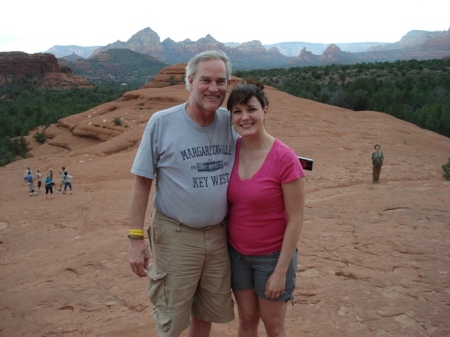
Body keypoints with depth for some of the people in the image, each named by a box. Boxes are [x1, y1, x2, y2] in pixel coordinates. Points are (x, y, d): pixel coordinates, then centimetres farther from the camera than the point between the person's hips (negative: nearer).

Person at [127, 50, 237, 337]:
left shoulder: (230, 122, -1)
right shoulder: (162, 122, -10)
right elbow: (142, 182, -7)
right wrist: (136, 239, -9)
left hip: (218, 234, 4)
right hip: (175, 235, -3)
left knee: (208, 312, 20)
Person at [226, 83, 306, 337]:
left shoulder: (285, 158, -20)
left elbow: (296, 219, -16)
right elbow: (229, 202, 6)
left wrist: (281, 271, -14)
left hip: (273, 256, -4)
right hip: (237, 253, 4)